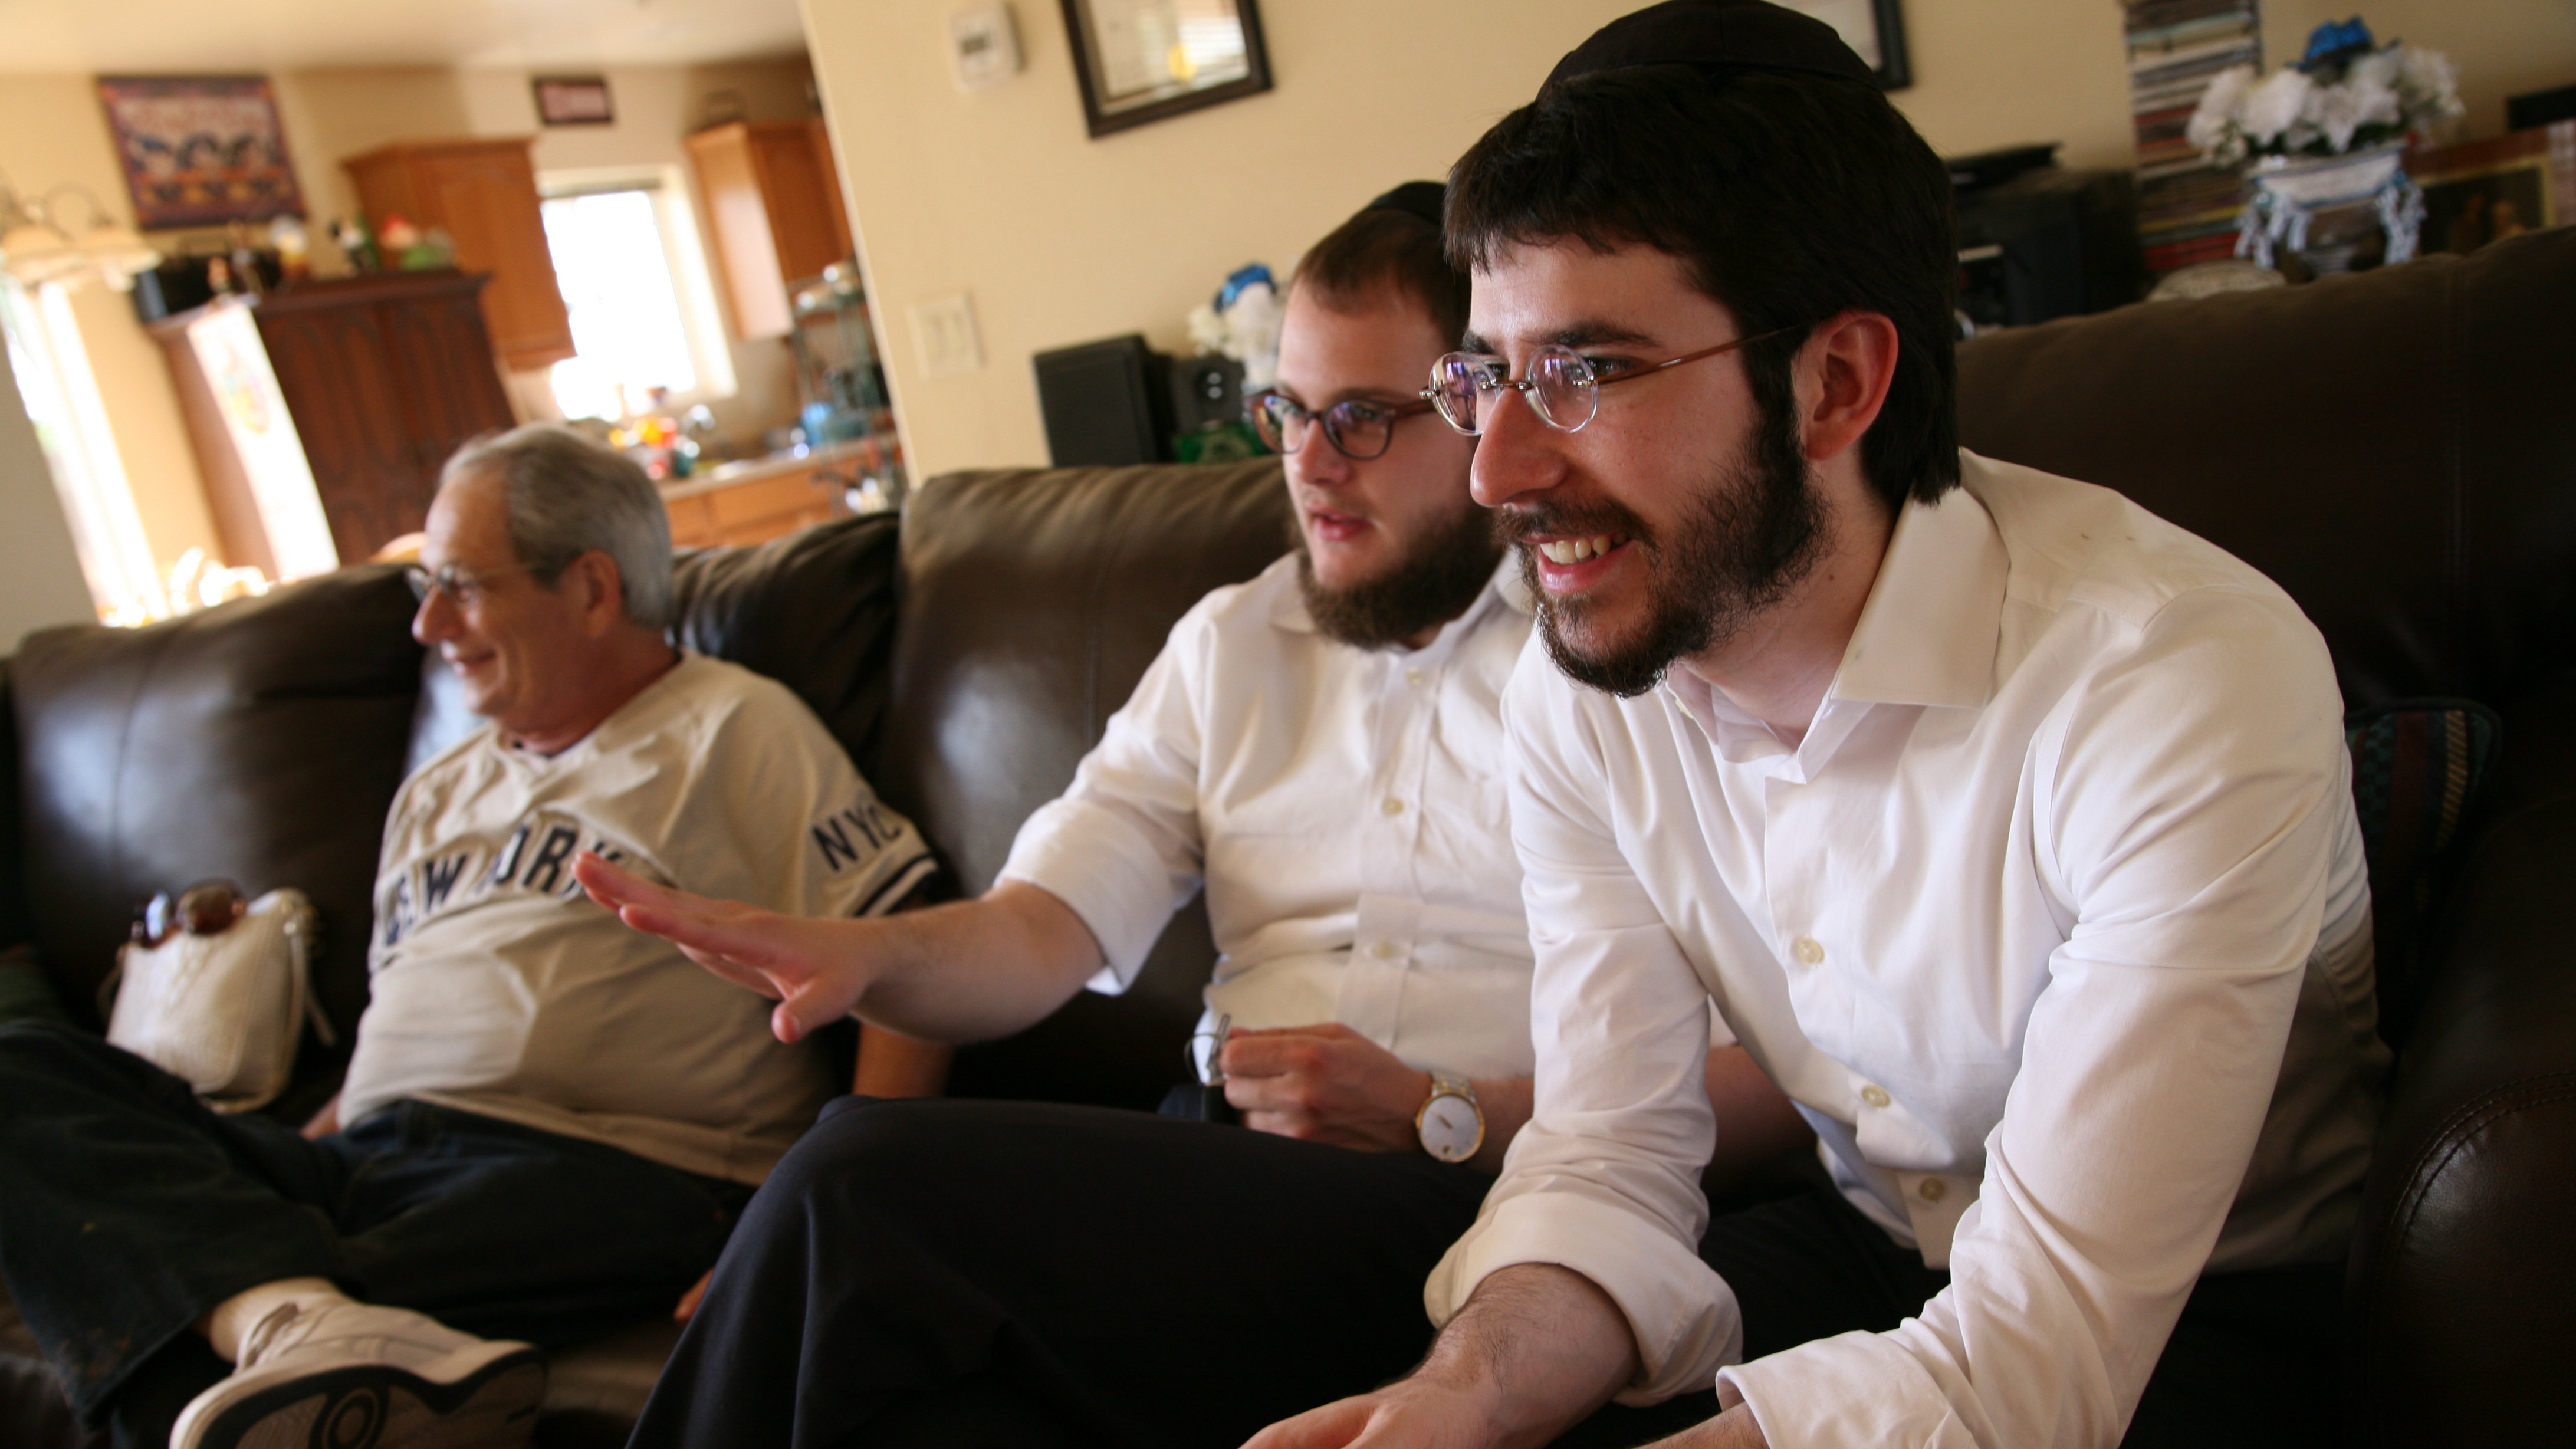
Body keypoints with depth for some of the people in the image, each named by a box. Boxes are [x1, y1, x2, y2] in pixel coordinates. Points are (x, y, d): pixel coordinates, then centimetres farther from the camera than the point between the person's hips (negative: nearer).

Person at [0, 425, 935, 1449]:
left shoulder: (734, 731, 5)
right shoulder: (437, 794, 28)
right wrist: (264, 1185, 12)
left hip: (599, 1173, -8)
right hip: (354, 1165, 8)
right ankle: (298, 1324, -35)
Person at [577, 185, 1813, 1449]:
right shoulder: (1230, 644, 18)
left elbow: (1766, 1079, -6)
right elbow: (1046, 928, 8)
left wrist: (1440, 1119, -13)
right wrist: (867, 952, -12)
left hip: (1478, 1202, -4)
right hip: (1226, 1177, 4)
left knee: (864, 1174, -23)